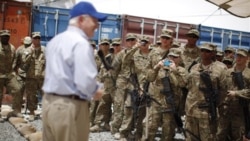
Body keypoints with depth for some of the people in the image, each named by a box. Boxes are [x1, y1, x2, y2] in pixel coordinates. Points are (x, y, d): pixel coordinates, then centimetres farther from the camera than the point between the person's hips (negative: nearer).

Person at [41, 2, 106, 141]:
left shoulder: (54, 41, 13)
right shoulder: (81, 43, -17)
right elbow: (85, 82, -26)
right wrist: (97, 91, -5)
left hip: (49, 102, 9)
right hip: (70, 107, -9)